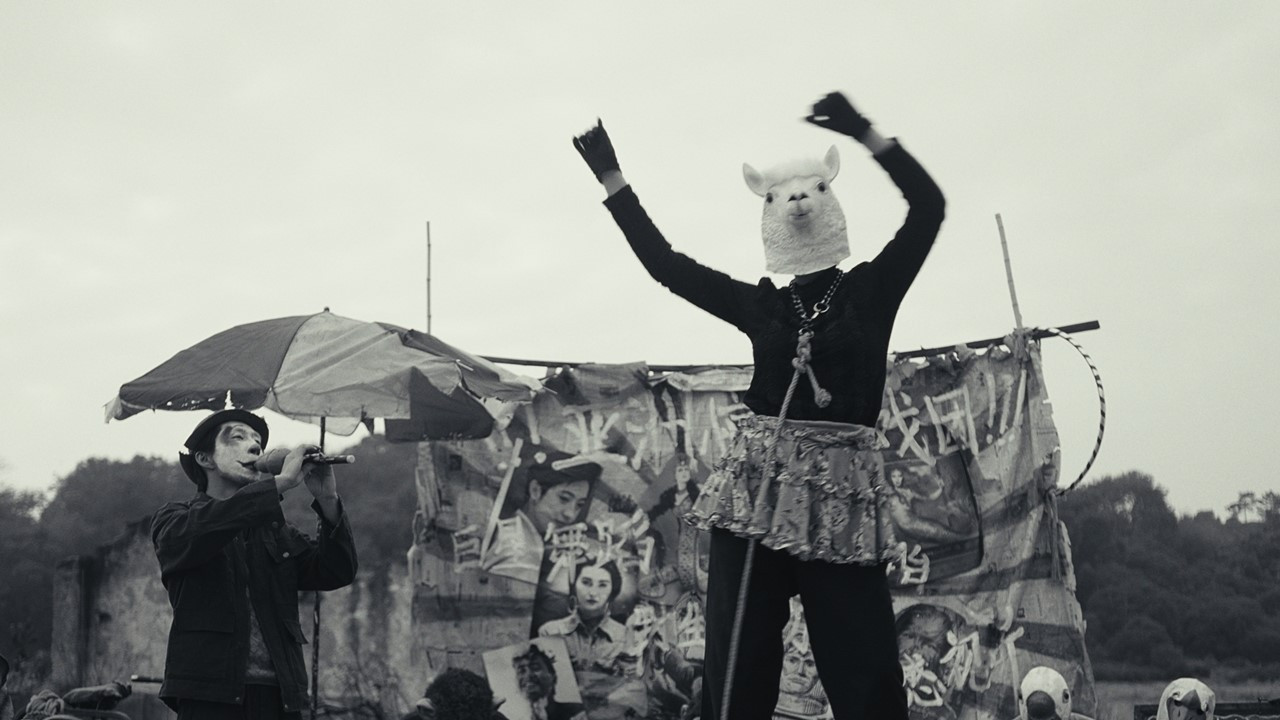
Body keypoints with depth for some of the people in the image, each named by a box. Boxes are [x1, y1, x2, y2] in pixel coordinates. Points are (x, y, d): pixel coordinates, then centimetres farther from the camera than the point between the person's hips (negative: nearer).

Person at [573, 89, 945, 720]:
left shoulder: (870, 290, 7)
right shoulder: (760, 305, 13)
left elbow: (928, 206, -4)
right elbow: (664, 262, 13)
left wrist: (866, 135, -11)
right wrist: (613, 180, 13)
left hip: (841, 497, -2)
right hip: (756, 491, 2)